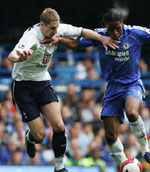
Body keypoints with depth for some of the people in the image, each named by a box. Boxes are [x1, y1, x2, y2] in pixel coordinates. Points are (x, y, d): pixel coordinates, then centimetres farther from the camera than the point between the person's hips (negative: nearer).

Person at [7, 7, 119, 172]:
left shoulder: (58, 29, -8)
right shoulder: (32, 36, -28)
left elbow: (82, 31, 9)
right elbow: (11, 56, -45)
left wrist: (102, 38, -5)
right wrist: (20, 57, -68)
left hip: (43, 82, 5)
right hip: (23, 85, -5)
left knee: (59, 126, -13)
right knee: (40, 135, -8)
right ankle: (30, 137, 31)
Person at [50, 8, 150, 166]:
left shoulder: (135, 33, -12)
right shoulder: (99, 35, -6)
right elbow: (75, 43, 2)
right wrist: (58, 39, -13)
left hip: (133, 84, -3)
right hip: (113, 87, 3)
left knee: (131, 113, -35)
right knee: (111, 135, -5)